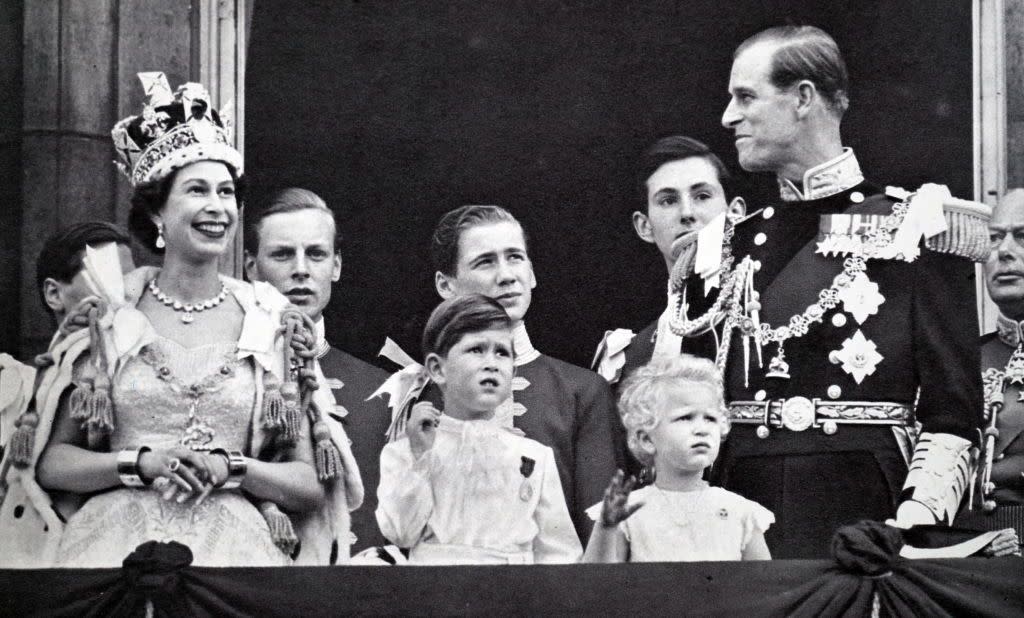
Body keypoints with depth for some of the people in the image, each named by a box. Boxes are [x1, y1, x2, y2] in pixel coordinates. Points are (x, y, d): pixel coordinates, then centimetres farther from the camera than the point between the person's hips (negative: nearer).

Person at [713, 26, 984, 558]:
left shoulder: (915, 228, -1)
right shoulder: (737, 239, 14)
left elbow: (952, 416, -5)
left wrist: (913, 531, -16)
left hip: (861, 515, -4)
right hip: (740, 508, 4)